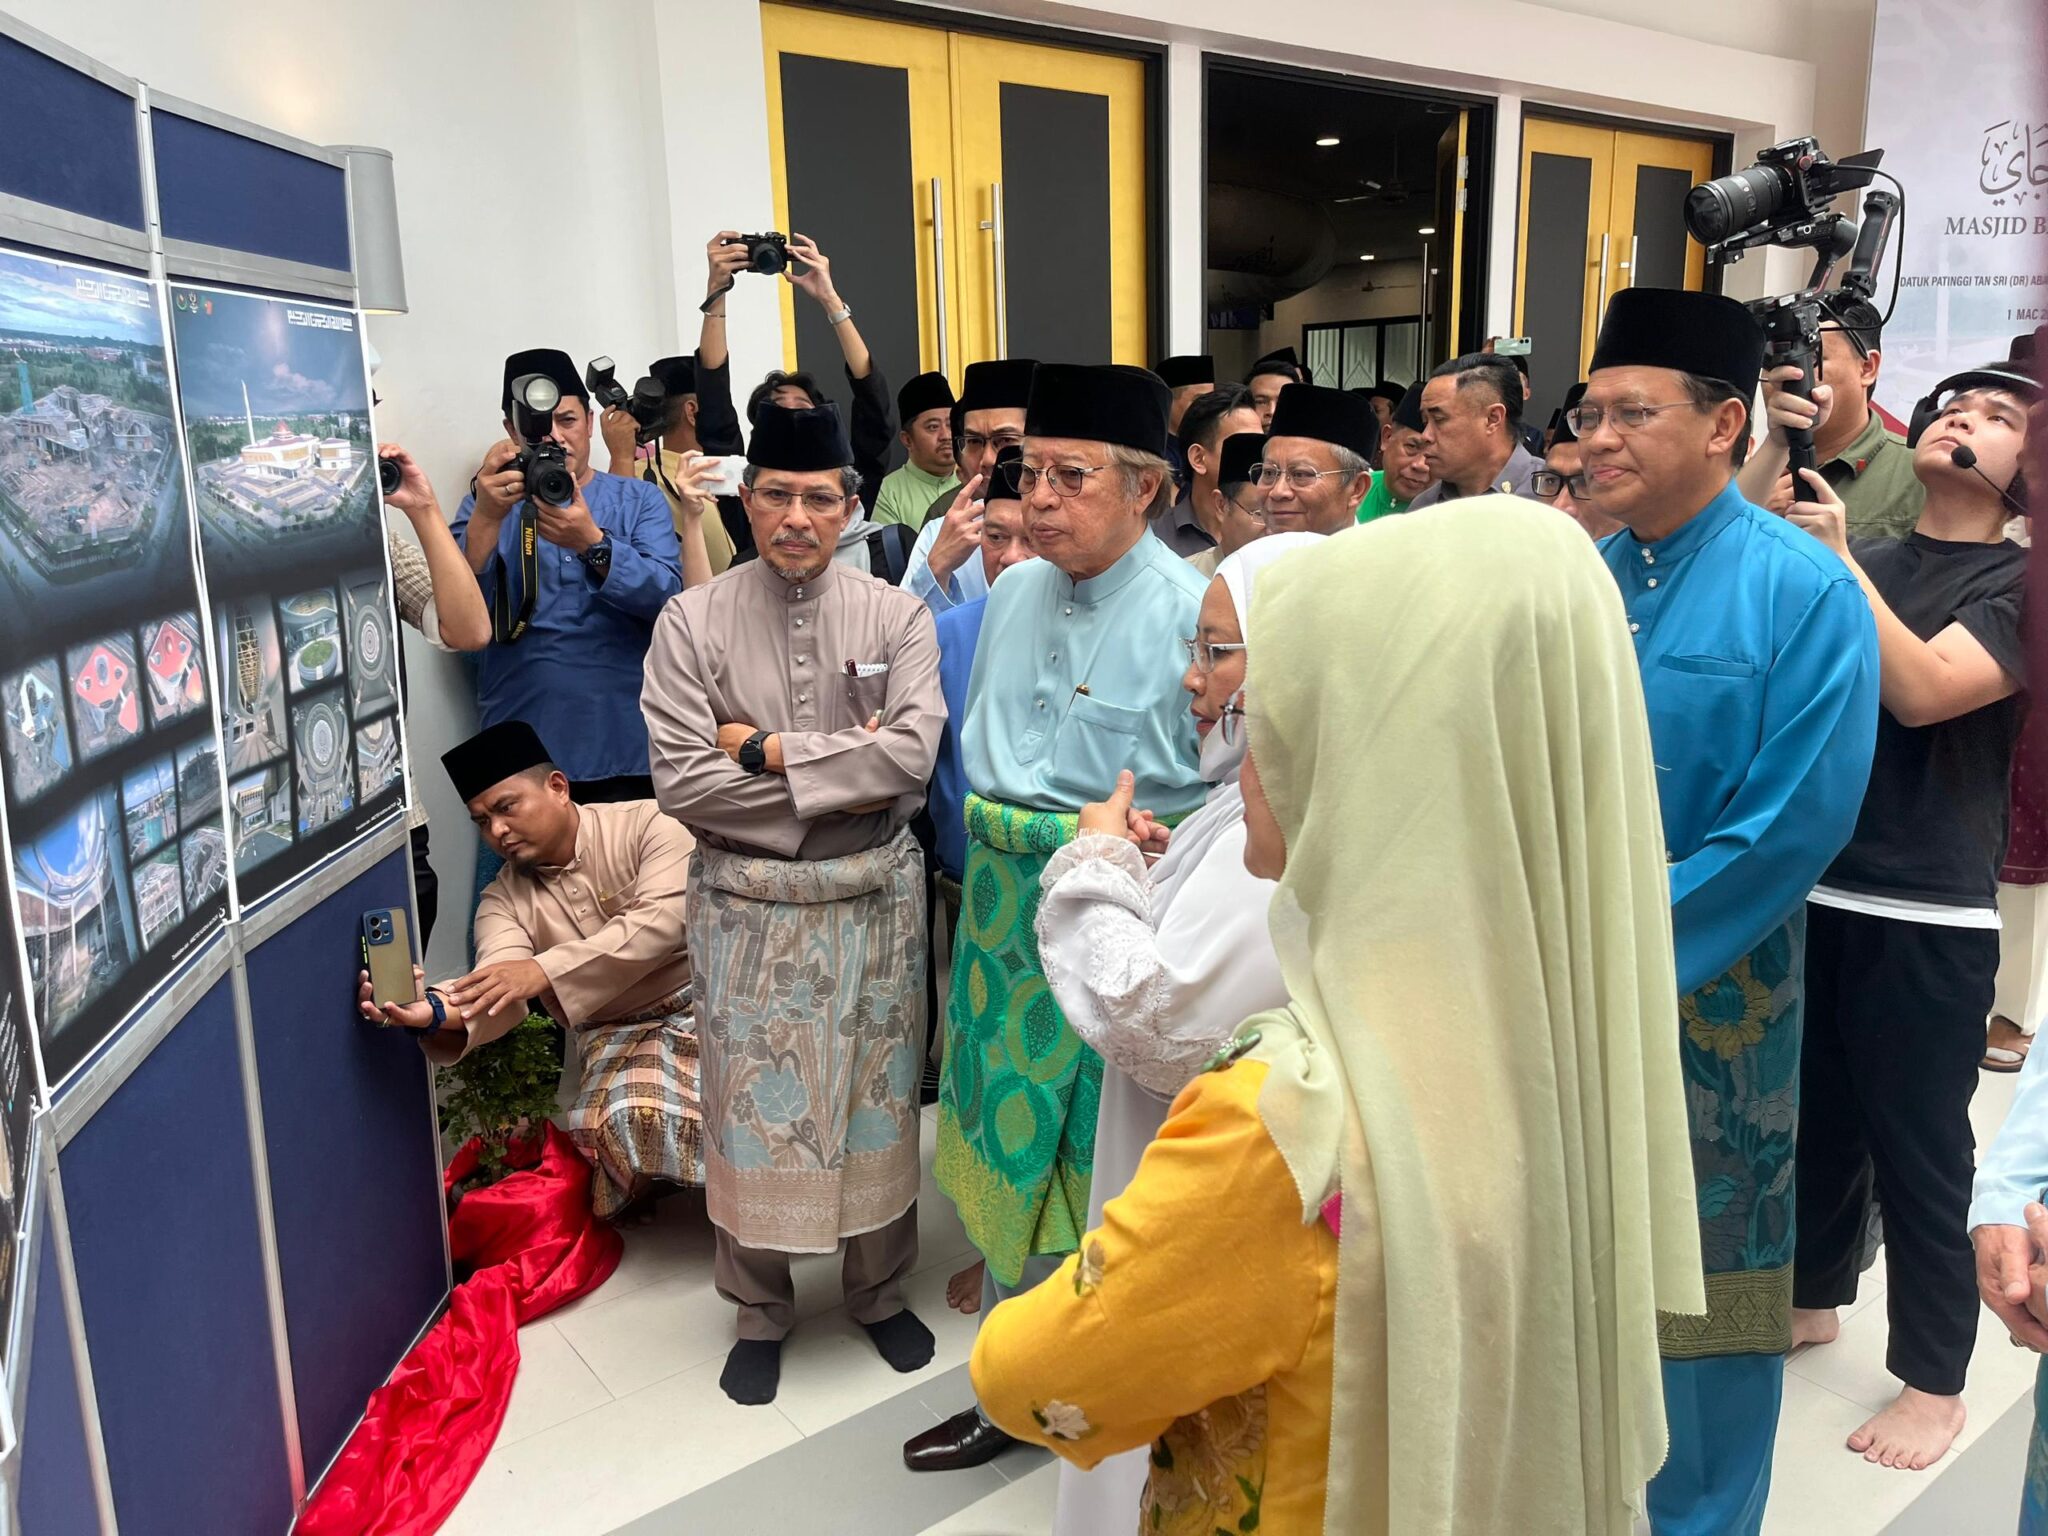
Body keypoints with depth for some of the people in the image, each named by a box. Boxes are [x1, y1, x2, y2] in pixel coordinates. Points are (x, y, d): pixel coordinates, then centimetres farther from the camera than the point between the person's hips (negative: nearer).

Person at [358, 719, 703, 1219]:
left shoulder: (646, 825, -2)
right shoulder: (503, 901, 7)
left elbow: (664, 919, -19)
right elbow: (498, 994, -11)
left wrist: (544, 970, -28)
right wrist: (436, 1010, -35)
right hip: (618, 1033, 2)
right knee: (626, 1122, -32)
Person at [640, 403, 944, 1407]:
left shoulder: (897, 616, -1)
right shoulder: (692, 621, -3)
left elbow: (911, 753, -15)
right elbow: (681, 780, -13)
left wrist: (769, 748, -16)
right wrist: (840, 783, -14)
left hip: (873, 900, 1)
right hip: (747, 905, 0)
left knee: (878, 1100, 13)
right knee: (753, 1106, 10)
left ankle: (880, 1293, 36)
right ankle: (760, 1312, 32)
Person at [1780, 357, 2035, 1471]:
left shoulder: (2017, 584, -3)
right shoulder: (1853, 563, 11)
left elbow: (1922, 691, -19)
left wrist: (1840, 560, -19)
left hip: (1928, 918, -4)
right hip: (1812, 891, 4)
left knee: (1917, 1150, 4)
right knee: (1816, 1118, 16)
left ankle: (1933, 1380, 21)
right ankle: (1812, 1298, 37)